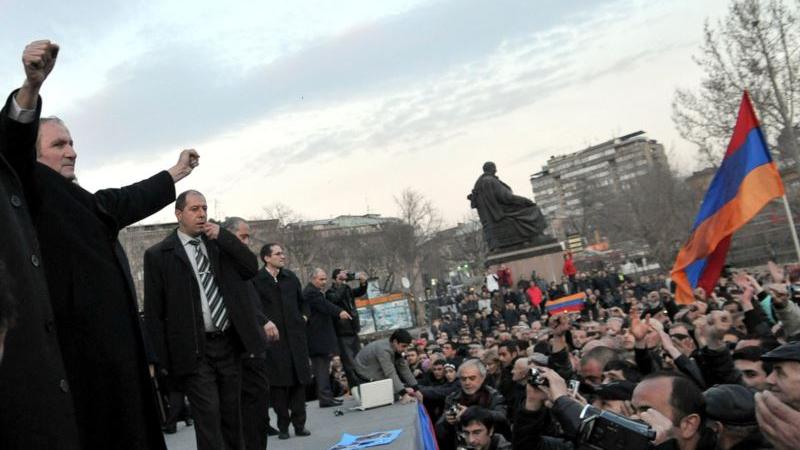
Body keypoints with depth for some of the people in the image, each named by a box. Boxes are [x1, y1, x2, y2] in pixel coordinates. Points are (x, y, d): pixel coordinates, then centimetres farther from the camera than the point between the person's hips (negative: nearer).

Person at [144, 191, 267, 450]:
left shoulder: (220, 243, 10)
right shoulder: (159, 254, -2)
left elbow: (252, 269, 1)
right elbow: (153, 311, -2)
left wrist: (223, 237, -7)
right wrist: (164, 358, -5)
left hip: (229, 343, 4)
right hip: (194, 350, -4)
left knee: (232, 416, 13)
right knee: (209, 417, -7)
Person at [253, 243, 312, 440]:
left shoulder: (290, 277, 12)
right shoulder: (256, 280, -6)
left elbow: (302, 301, 24)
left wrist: (304, 316, 9)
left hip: (295, 335, 5)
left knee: (299, 381, 5)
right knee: (278, 383, 1)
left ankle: (299, 423, 13)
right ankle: (283, 426, 12)